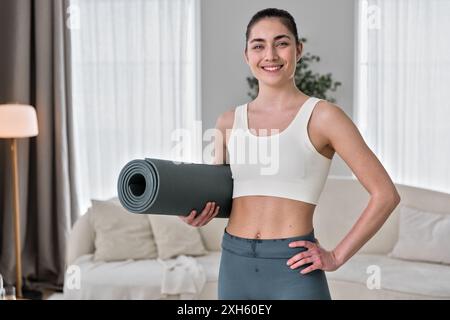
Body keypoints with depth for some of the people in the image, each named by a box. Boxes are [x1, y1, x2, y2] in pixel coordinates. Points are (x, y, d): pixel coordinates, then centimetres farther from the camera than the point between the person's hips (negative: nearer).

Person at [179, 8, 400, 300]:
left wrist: (337, 257, -7)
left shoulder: (322, 116, -5)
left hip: (294, 270, -4)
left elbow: (386, 194, -5)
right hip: (235, 267, 4)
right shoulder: (228, 122, 7)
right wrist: (198, 214, -2)